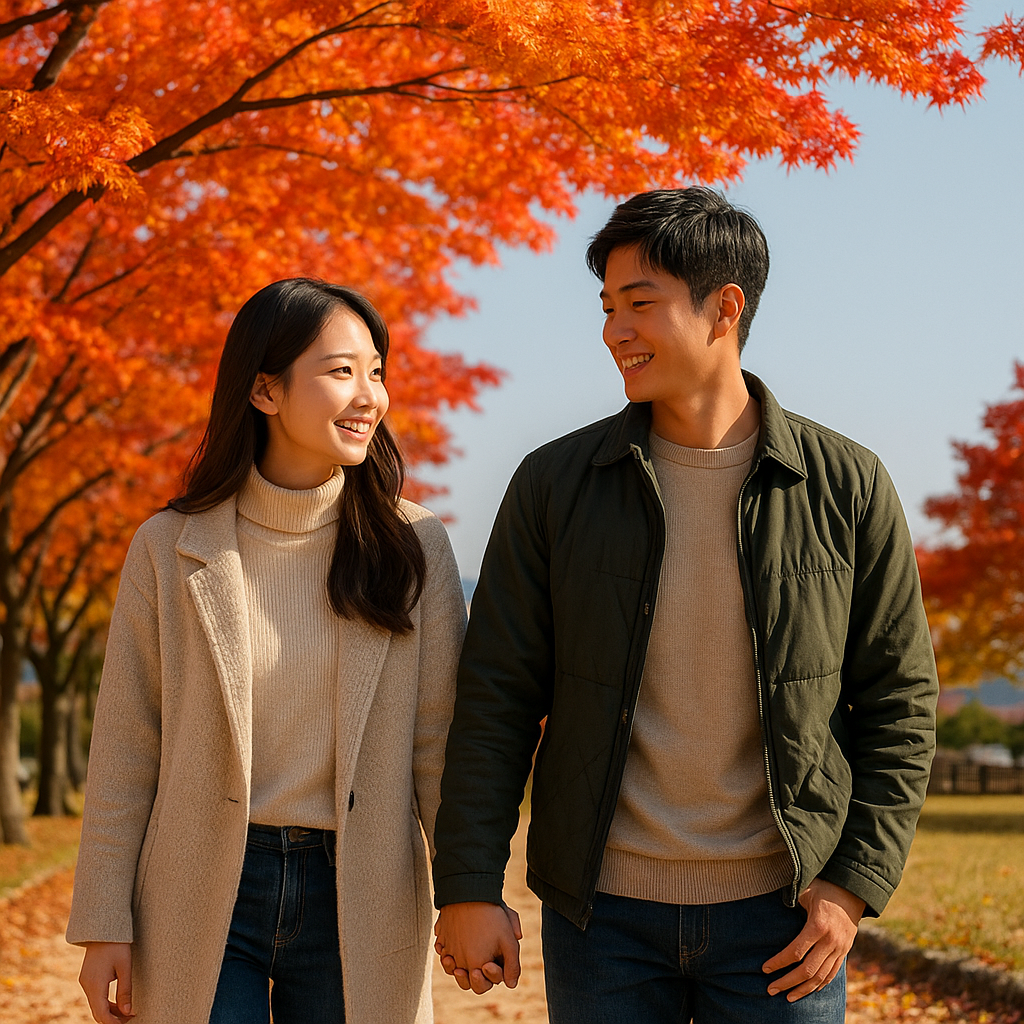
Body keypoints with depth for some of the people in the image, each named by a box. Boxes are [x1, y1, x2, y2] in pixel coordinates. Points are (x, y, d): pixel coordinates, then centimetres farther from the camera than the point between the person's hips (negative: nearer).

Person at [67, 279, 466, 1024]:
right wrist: (104, 925, -2)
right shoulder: (170, 548, -2)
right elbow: (125, 752, 0)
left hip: (355, 904, 1)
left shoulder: (412, 547, 0)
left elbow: (440, 740, 0)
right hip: (204, 901, -1)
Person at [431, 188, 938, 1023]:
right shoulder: (556, 485, 0)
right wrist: (469, 886, -6)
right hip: (603, 910, 1)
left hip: (779, 912, -1)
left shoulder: (845, 487, -2)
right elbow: (498, 693, 0)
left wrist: (855, 884, -5)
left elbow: (900, 701, 2)